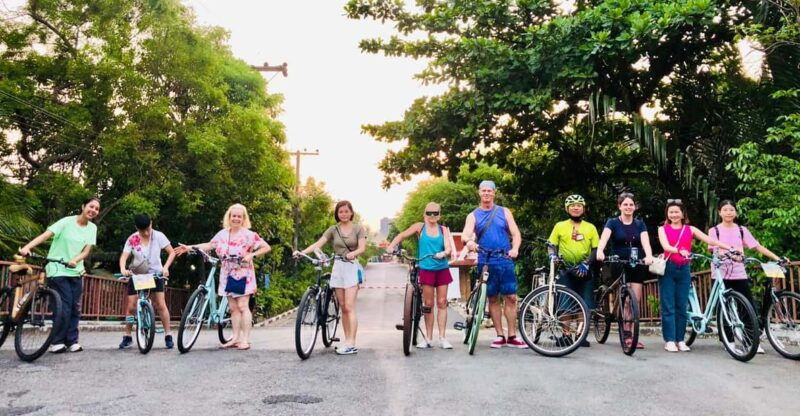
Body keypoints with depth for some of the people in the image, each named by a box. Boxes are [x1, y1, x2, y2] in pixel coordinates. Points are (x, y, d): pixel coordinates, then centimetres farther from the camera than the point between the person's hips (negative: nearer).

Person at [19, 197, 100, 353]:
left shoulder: (92, 228, 3)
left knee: (75, 307, 4)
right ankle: (57, 341, 2)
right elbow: (45, 235, -20)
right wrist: (27, 247, -35)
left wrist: (75, 260, -23)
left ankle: (72, 341, 12)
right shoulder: (67, 221, -9)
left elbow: (87, 250, -3)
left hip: (76, 271, 5)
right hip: (58, 271, -5)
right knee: (64, 306, -10)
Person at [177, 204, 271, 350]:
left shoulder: (249, 235, -9)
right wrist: (190, 247, 5)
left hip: (243, 275, -5)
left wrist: (252, 255, -19)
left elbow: (267, 247, -9)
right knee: (233, 307, 8)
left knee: (242, 306, -8)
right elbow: (209, 245, 13)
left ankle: (245, 340, -4)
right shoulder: (223, 234, 6)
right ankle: (236, 338, 14)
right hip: (228, 275, 5)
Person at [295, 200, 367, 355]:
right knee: (343, 308, 6)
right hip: (337, 268, 4)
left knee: (349, 307, -12)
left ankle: (351, 344, -13)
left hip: (352, 268, -4)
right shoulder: (333, 229, 8)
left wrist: (353, 253, -31)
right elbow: (318, 244, -3)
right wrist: (302, 252, -19)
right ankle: (347, 341, 12)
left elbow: (362, 248, -9)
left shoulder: (358, 229, 2)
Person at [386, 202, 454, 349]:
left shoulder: (444, 230, 5)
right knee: (428, 304, 2)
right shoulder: (420, 227, 2)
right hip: (426, 269, -1)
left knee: (442, 303, 3)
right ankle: (428, 337, 11)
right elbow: (402, 235, -2)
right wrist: (391, 246, -19)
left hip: (442, 269, 2)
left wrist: (443, 253, -28)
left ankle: (442, 337, 8)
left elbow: (448, 247, -5)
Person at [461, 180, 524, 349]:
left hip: (505, 261, 0)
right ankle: (499, 336, 15)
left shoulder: (504, 212, 8)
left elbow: (516, 234, 2)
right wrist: (468, 241, -35)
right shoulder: (473, 216, 6)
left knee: (511, 298, -2)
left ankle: (512, 336, 6)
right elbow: (465, 234, -11)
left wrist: (515, 248, -18)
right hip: (485, 263, 0)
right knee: (493, 299, 6)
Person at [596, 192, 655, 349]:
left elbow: (645, 241, -8)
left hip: (637, 266, 3)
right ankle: (627, 335, -1)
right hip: (620, 265, -3)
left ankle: (630, 335, 10)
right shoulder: (613, 222, 0)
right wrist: (600, 251, -41)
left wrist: (649, 256, -30)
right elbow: (604, 237, -19)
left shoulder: (640, 224, 8)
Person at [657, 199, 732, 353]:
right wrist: (679, 251, -33)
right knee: (668, 306, -2)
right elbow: (666, 246, -13)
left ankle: (680, 340, 13)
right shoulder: (663, 229, 4)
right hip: (668, 268, -2)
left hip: (684, 269, 2)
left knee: (682, 306, 5)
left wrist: (730, 248, -12)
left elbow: (710, 240, 1)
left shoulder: (690, 229, 11)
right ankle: (669, 340, 1)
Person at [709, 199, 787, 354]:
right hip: (721, 274, -2)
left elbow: (757, 246, 6)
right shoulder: (714, 230, 2)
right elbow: (716, 251, -10)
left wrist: (777, 258, -4)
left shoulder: (741, 230, 10)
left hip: (739, 274, 2)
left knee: (750, 307, -2)